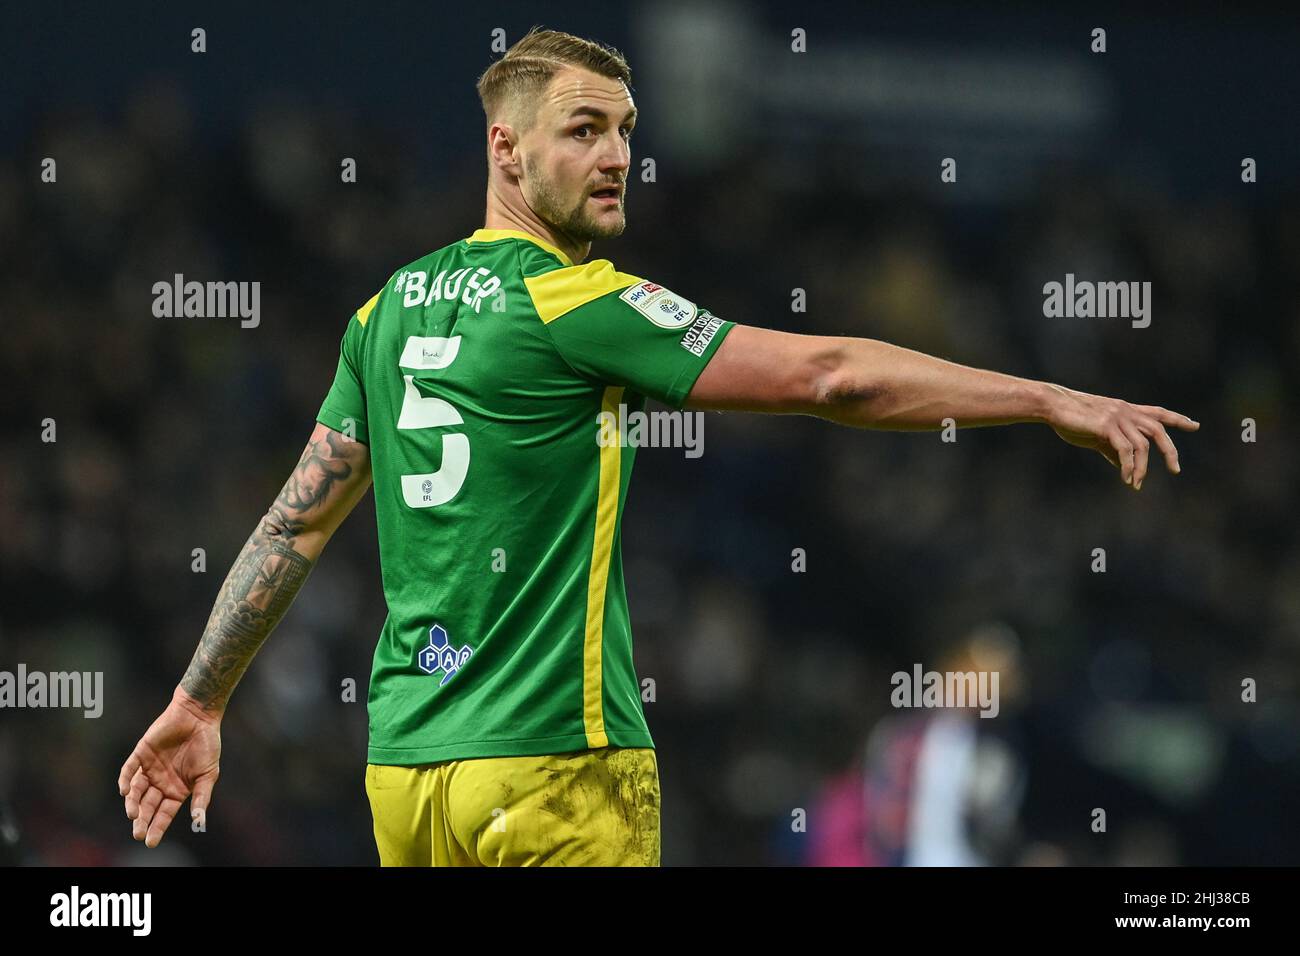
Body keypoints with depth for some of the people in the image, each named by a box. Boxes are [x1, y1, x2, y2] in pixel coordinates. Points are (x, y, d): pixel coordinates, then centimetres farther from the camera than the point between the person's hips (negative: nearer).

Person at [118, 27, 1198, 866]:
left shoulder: (390, 310, 12)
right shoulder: (573, 301, -10)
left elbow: (295, 525, 17)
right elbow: (828, 375, -13)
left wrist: (197, 703, 26)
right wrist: (1058, 401, -9)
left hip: (405, 765, 8)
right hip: (552, 767, -8)